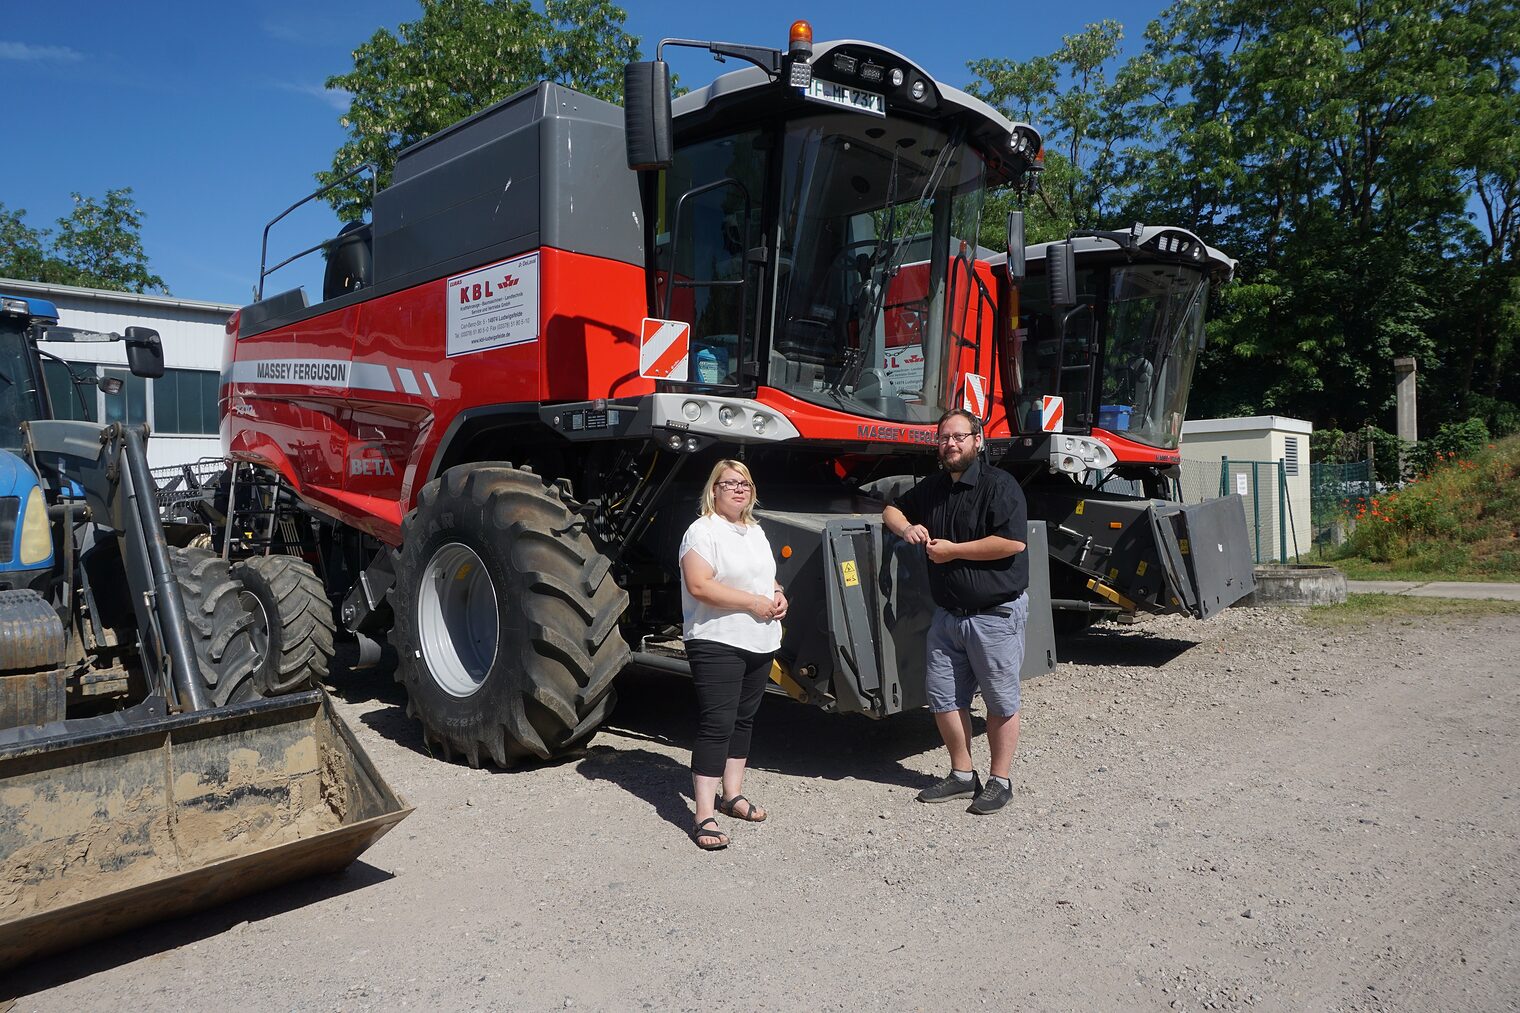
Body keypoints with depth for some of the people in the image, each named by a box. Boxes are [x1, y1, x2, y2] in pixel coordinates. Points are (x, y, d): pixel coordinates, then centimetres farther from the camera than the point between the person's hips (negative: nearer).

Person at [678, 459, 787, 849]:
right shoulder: (703, 530, -10)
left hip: (760, 643, 8)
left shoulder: (756, 532, 17)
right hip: (718, 644, -8)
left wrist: (778, 595, 4)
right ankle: (705, 817, -5)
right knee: (716, 725, -9)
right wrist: (753, 602, -19)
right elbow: (699, 586, -21)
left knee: (743, 720, 16)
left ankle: (732, 795, 30)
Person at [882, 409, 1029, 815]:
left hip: (995, 613, -7)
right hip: (947, 612, 7)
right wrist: (906, 528, 1)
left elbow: (1014, 541, -23)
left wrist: (954, 550, -17)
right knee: (942, 694, 9)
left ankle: (1000, 780, 19)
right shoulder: (932, 488, 12)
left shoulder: (998, 485, -12)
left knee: (1000, 699, 5)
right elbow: (892, 509, 26)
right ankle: (962, 774, 24)